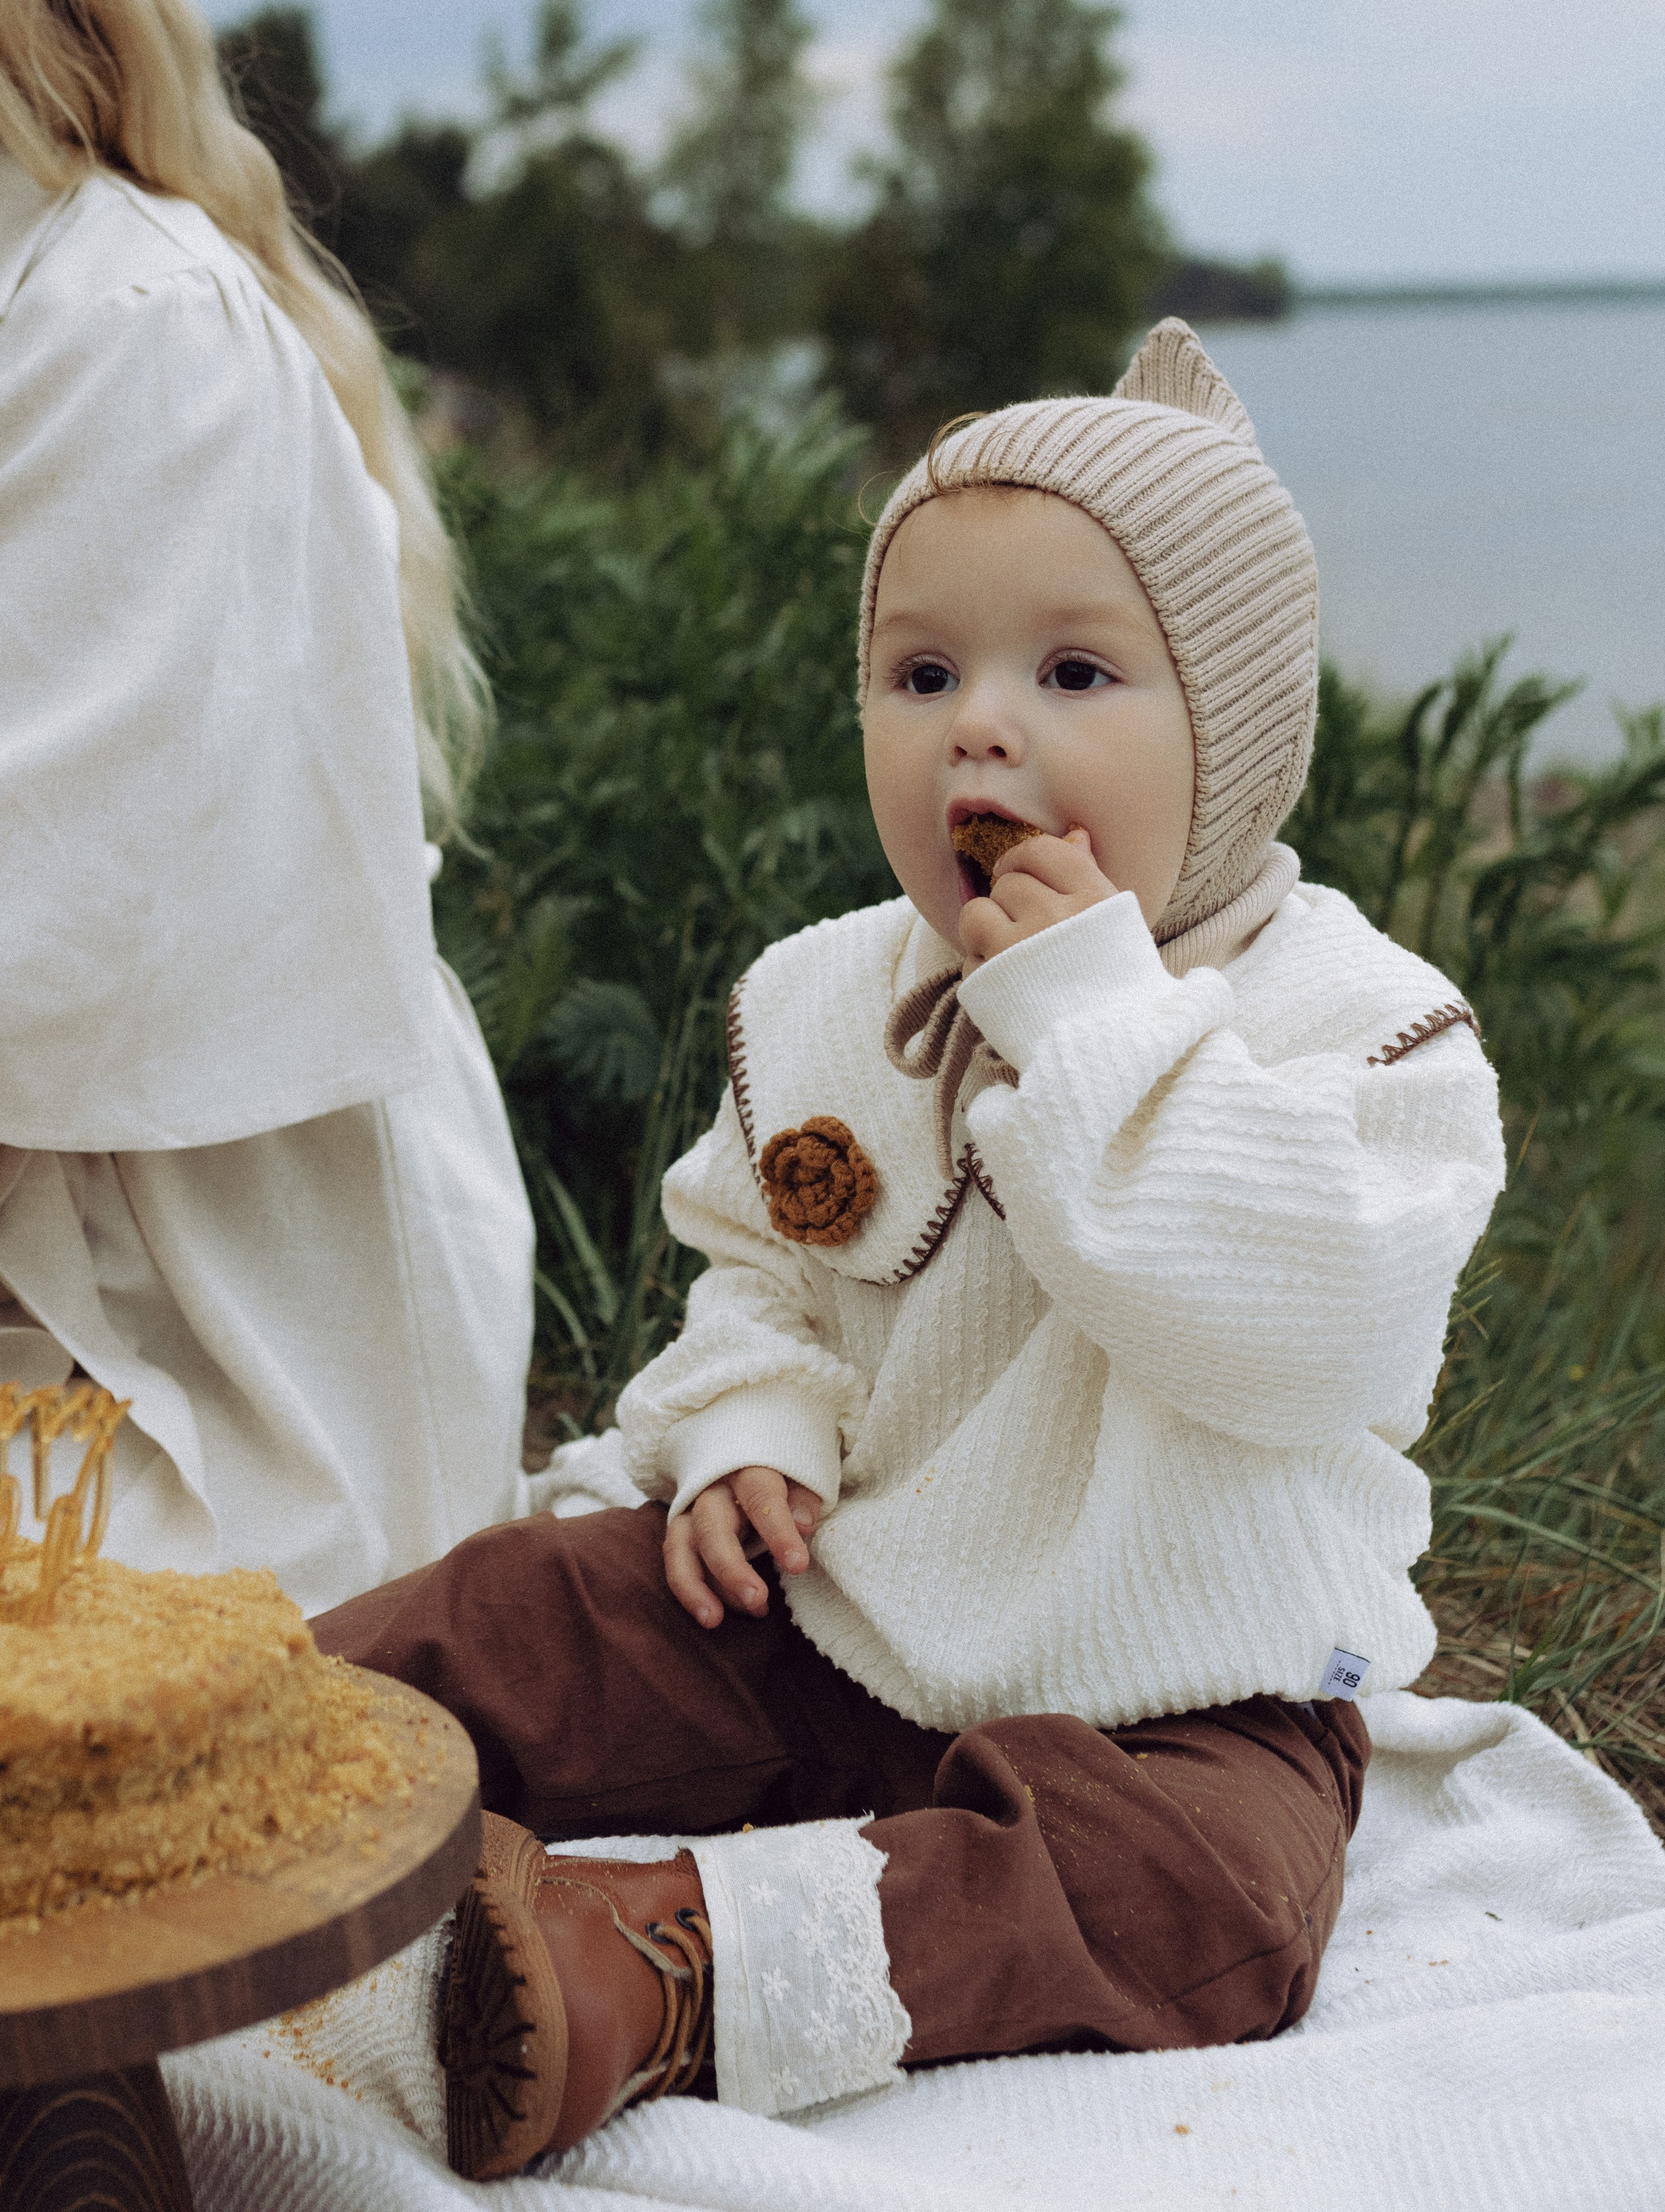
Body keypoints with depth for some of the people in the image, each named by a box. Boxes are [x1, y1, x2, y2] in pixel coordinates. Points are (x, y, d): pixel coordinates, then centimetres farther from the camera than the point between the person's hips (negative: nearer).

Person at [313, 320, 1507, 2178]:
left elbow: (1306, 1339, -29)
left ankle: (670, 1962, -44)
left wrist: (1088, 1015, -28)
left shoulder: (1361, 1027, -12)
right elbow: (759, 1265, 18)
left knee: (1207, 1888, -34)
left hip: (1173, 1696, -4)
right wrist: (748, 1432, -5)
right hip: (831, 1621, 5)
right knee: (518, 1615, -11)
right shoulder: (824, 1002, 4)